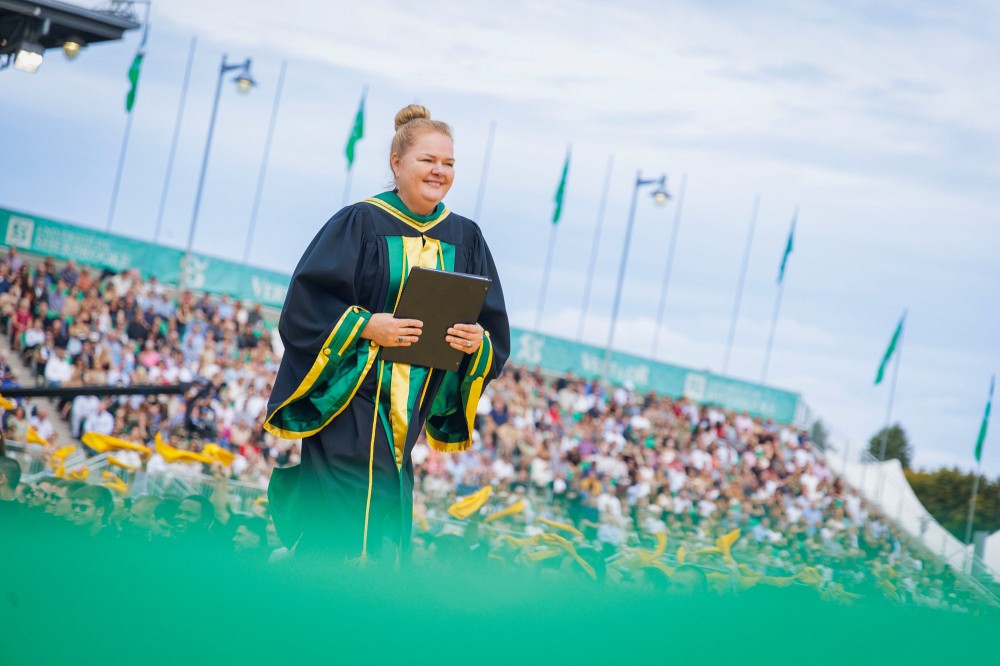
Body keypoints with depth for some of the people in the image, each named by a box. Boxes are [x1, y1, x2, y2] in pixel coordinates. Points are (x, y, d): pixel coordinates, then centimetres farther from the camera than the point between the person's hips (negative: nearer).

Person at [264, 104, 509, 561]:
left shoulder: (465, 239, 7)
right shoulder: (359, 225, -7)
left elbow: (496, 330, 7)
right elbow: (305, 305, -10)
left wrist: (478, 341, -14)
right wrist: (367, 326, -23)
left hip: (405, 417, 5)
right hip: (349, 408, -5)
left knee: (385, 535, 9)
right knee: (343, 535, -7)